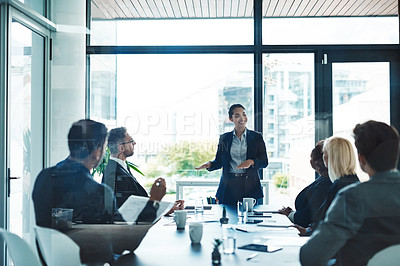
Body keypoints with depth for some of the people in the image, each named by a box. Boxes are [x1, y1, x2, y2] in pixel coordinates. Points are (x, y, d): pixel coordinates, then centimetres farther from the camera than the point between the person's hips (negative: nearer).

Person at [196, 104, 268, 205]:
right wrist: (209, 164, -9)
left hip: (250, 187, -1)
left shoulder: (257, 137, 4)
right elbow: (219, 161, 12)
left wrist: (251, 162, -19)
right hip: (229, 187, 1)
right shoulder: (224, 138, 8)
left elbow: (264, 161, 0)